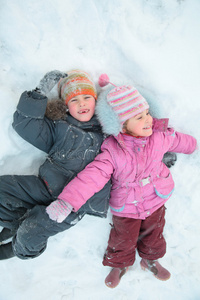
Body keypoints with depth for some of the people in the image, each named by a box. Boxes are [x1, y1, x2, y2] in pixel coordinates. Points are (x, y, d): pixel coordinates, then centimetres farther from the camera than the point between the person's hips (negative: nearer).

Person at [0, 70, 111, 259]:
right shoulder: (60, 127, 5)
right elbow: (24, 123, -2)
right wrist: (40, 93, -8)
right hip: (47, 186, 4)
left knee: (30, 234, -18)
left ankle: (20, 249, 20)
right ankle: (19, 223, 14)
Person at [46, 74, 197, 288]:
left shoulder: (159, 137, -15)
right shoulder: (112, 151, -26)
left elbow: (179, 140, 6)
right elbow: (92, 176, -34)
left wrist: (192, 144, 27)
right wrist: (67, 200, -45)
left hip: (155, 201, 3)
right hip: (126, 207, -3)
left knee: (153, 235, 24)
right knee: (123, 240, 15)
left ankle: (150, 260, 55)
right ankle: (119, 264, 47)